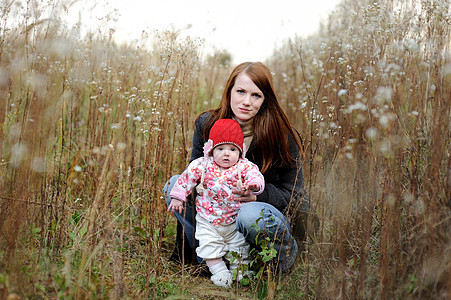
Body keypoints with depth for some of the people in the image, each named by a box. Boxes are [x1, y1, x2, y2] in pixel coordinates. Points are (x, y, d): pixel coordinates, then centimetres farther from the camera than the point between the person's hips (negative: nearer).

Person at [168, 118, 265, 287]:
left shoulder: (244, 167, -9)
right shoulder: (202, 166, -7)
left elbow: (255, 176, -21)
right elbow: (187, 178, 2)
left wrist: (254, 184, -44)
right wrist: (177, 197, 1)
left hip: (235, 220, 0)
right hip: (208, 220, 0)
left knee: (239, 245, 3)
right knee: (208, 245, -8)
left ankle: (238, 268, 21)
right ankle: (218, 271, 3)